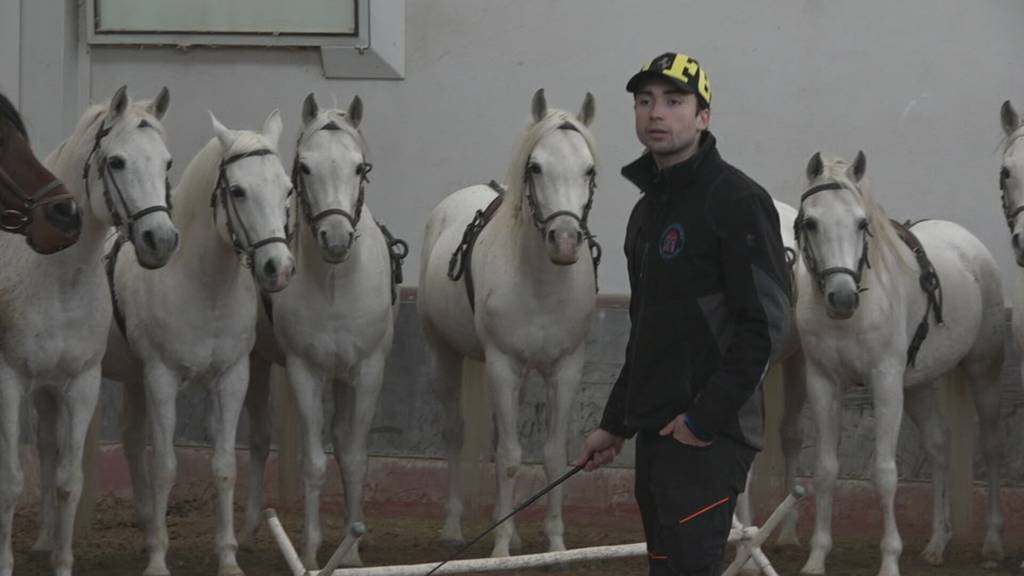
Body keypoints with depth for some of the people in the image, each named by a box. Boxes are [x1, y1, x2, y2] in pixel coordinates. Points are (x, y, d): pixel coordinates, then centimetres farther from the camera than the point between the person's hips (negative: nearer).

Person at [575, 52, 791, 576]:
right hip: (656, 434, 9)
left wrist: (705, 419, -19)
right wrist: (614, 424, 22)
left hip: (710, 436, -9)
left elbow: (765, 324, -17)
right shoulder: (647, 209, 18)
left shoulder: (738, 201, -10)